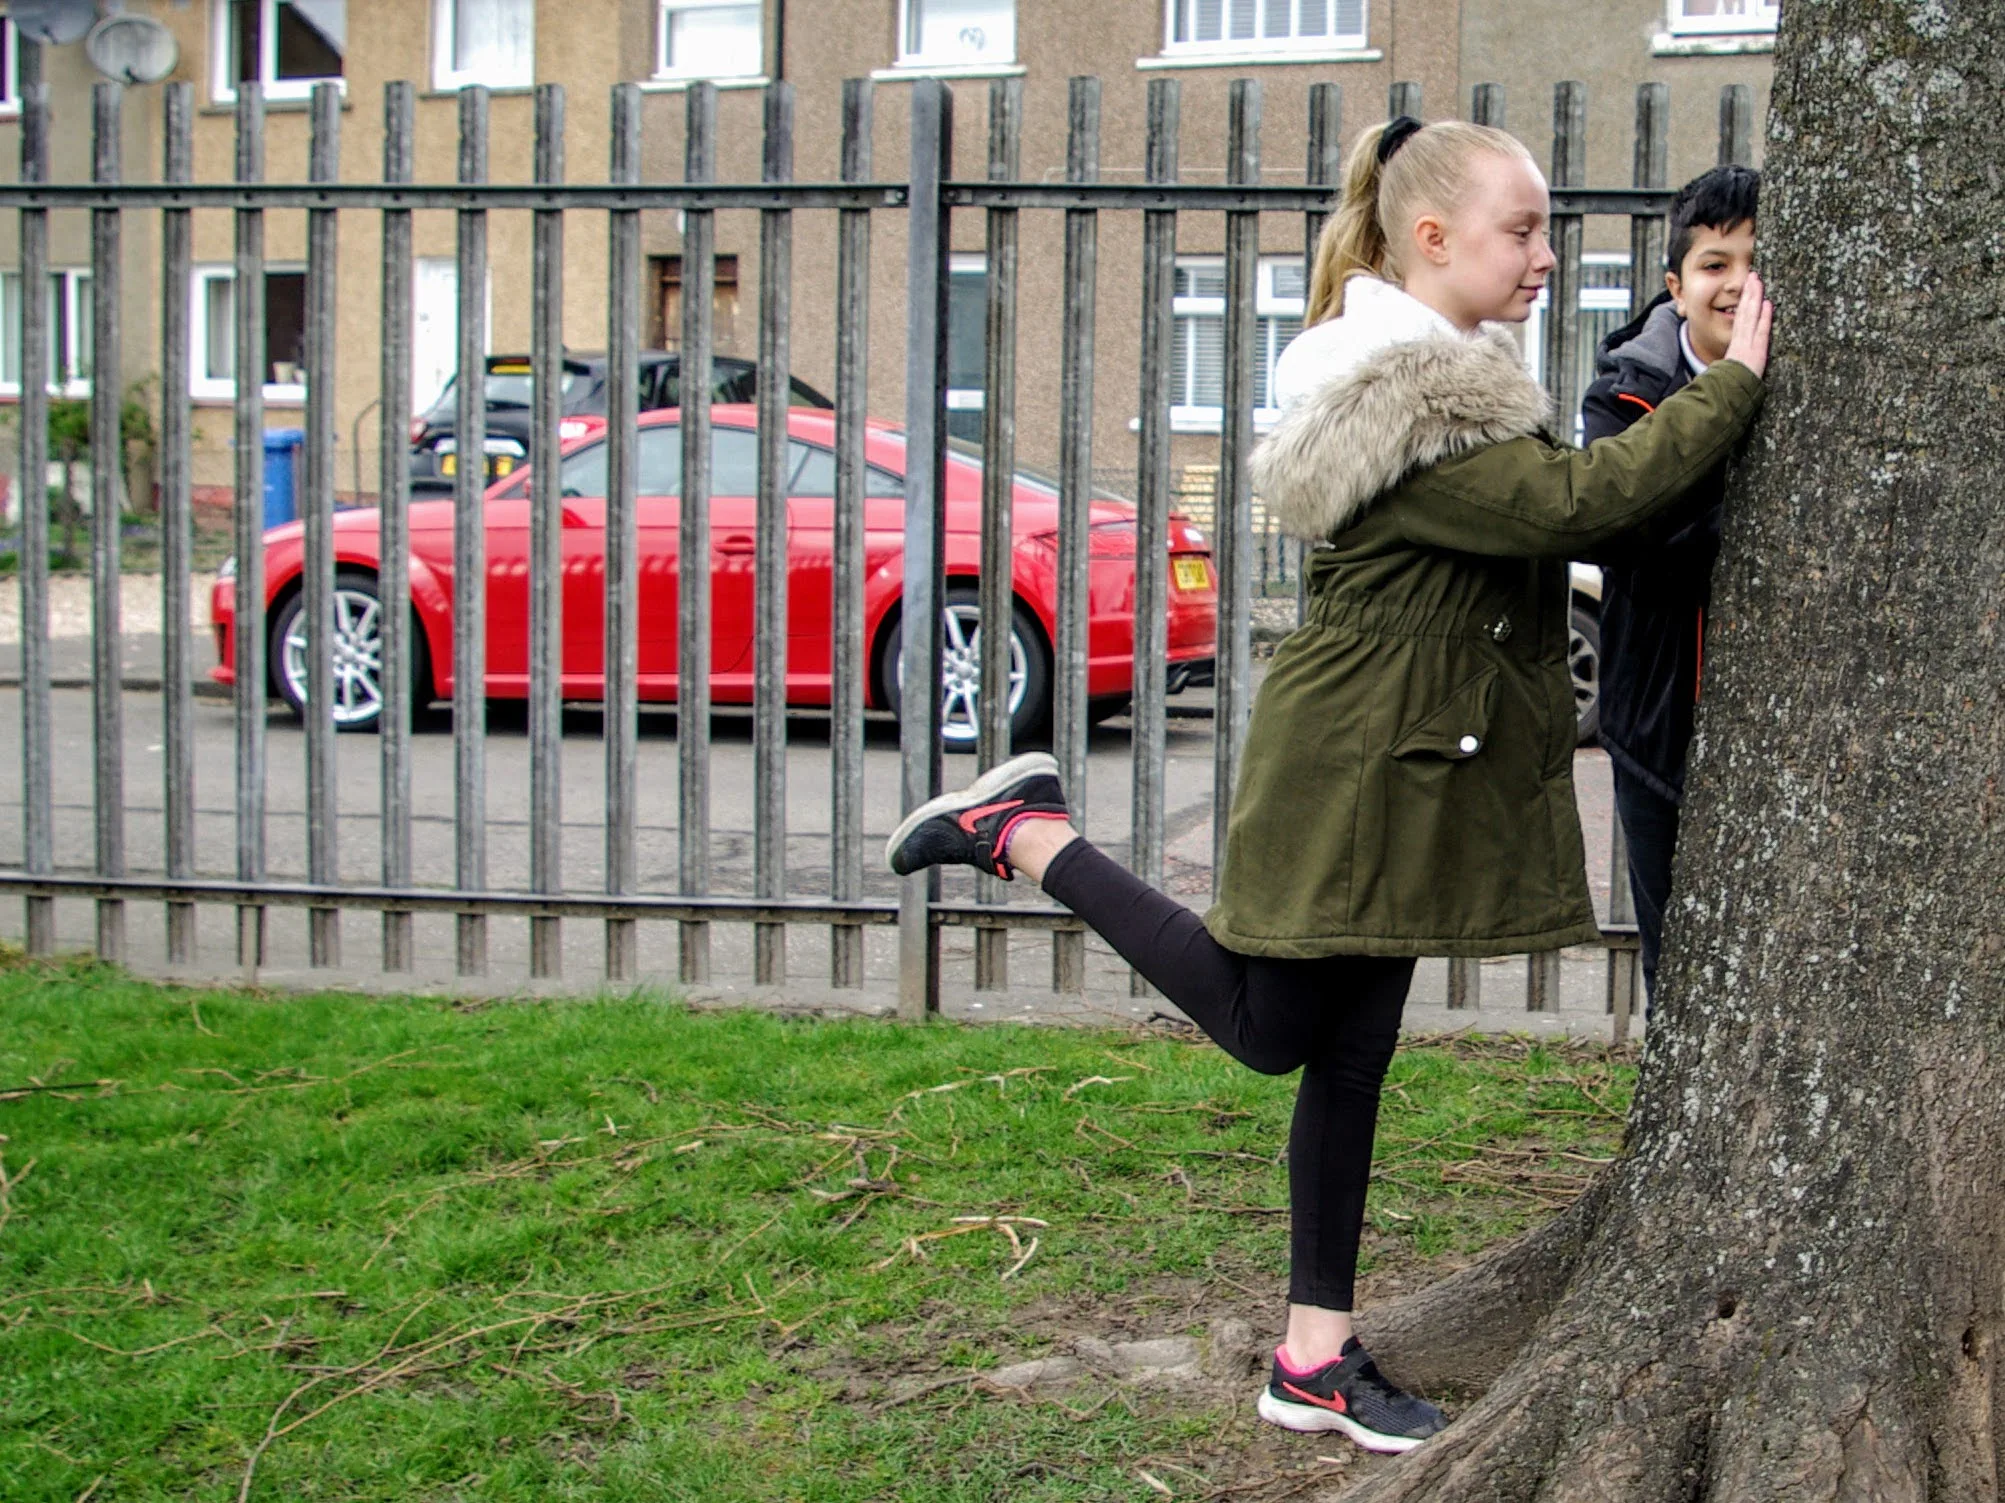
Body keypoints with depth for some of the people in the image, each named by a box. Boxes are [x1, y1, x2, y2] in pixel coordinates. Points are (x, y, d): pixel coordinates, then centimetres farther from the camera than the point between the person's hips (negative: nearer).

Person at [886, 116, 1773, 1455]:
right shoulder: (1403, 401, -20)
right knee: (1268, 1028, 3)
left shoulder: (1445, 377, 14)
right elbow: (1572, 503, -27)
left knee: (1350, 1057, 12)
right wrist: (1736, 384, -21)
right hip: (1351, 761, -10)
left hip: (1407, 770, 10)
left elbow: (1552, 520, 10)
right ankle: (1026, 831, 11)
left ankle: (1317, 1356, 21)